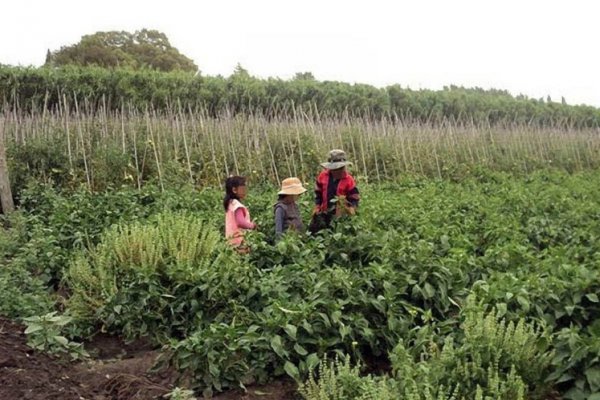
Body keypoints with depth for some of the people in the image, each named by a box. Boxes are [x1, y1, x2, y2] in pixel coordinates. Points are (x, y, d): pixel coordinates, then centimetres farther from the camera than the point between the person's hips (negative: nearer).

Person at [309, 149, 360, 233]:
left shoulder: (349, 180, -13)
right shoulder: (323, 176, -3)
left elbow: (355, 198, -8)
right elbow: (318, 192, 10)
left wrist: (351, 209, -25)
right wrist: (317, 206, 4)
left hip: (340, 215, -3)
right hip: (324, 213, 3)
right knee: (313, 229, 4)